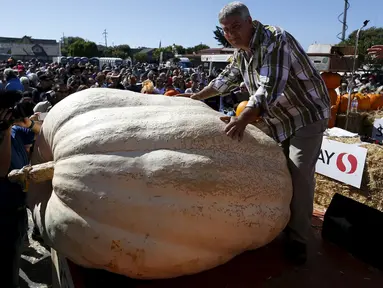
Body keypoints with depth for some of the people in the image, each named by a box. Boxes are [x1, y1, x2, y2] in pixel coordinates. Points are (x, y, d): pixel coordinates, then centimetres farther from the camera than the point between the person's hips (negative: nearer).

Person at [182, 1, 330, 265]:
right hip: (279, 120, 8)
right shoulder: (242, 52, 3)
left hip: (307, 114, -8)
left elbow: (270, 88, -36)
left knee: (299, 174, -13)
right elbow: (226, 79, 20)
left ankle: (298, 240, -1)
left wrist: (243, 120, -47)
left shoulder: (275, 40, -24)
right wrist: (197, 97, 22)